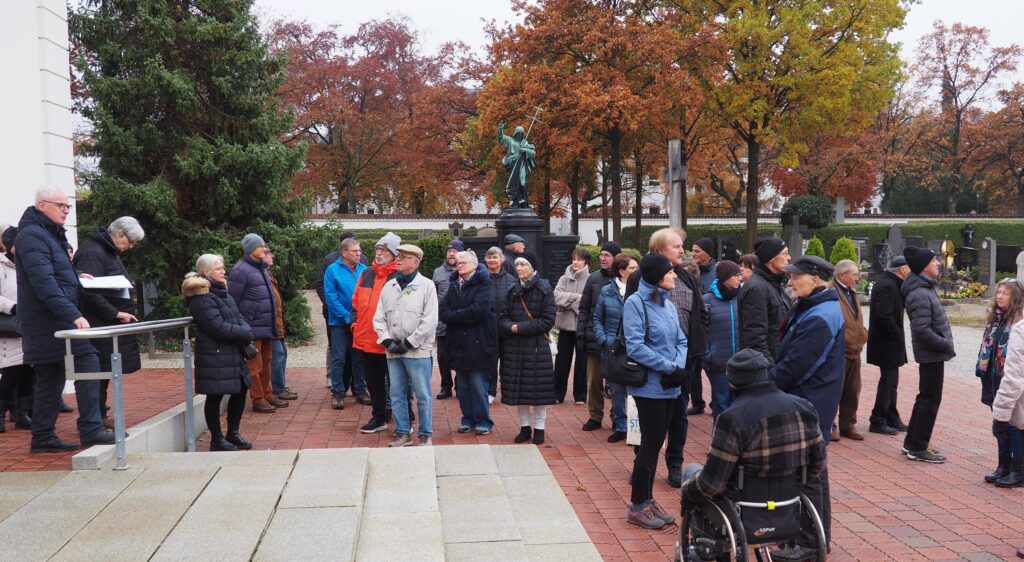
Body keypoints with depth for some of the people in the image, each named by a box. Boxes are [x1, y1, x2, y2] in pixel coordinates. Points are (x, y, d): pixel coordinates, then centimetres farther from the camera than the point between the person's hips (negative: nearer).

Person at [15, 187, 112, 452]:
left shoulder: (50, 234, 19)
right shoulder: (33, 235, -12)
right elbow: (43, 282, -23)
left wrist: (76, 276, 11)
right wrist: (73, 314, -29)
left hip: (49, 323, 10)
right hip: (50, 321, -10)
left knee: (50, 379, 11)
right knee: (87, 362, -14)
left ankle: (43, 438, 16)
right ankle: (90, 429, -13)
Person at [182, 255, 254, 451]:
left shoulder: (222, 292, 15)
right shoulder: (201, 298, -15)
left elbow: (238, 317, 13)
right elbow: (219, 327, -21)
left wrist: (246, 333, -7)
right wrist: (244, 334, -12)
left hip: (233, 353, 9)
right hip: (214, 356, -9)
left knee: (240, 391, 13)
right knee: (215, 396, 1)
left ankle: (233, 433, 27)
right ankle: (216, 439, 13)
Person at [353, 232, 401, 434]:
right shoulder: (366, 274, 12)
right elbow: (356, 302, 18)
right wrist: (355, 323, 8)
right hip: (366, 339, 7)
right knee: (373, 382, 16)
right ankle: (379, 417, 29)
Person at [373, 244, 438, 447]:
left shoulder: (426, 286, -5)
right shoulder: (388, 286, 11)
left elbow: (430, 321, -11)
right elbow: (379, 318, 10)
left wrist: (409, 343, -12)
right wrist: (388, 341, -4)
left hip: (418, 351, -5)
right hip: (393, 352, 5)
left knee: (422, 395, 1)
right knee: (397, 394, 11)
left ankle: (425, 435, 12)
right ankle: (402, 433, 22)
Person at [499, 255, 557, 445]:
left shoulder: (544, 290, -5)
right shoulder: (513, 291, 11)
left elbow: (548, 320, -11)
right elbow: (503, 318, 9)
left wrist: (521, 327, -14)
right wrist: (511, 327, -13)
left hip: (537, 346, -5)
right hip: (515, 346, 5)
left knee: (538, 386, 0)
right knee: (519, 387, 7)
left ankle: (539, 428, 11)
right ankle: (525, 426, 19)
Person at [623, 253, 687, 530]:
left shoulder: (668, 304, 11)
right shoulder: (635, 303, -11)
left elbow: (681, 341, 12)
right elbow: (635, 347, -18)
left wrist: (680, 366, -8)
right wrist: (670, 367, -15)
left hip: (670, 387, 7)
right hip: (650, 386, -7)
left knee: (655, 443, 13)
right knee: (651, 444, -2)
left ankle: (647, 499, 24)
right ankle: (637, 507, 10)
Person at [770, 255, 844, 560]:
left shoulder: (819, 318, -23)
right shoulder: (814, 308, 11)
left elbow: (795, 365, -25)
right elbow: (791, 354, 15)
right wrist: (771, 379, 7)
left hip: (809, 405, -11)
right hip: (809, 401, 11)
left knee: (808, 473, -1)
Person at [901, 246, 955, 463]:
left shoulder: (925, 288, 12)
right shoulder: (920, 294, -20)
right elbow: (922, 330, -26)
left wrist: (946, 345, 9)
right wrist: (947, 346, -17)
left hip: (933, 353, 10)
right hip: (931, 355, -10)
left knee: (925, 398, 17)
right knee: (930, 400, -2)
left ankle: (912, 443, 26)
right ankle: (918, 448, 7)